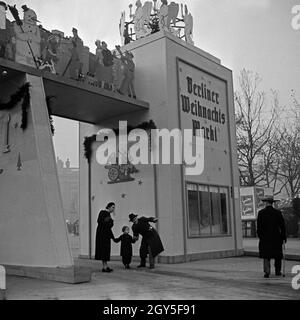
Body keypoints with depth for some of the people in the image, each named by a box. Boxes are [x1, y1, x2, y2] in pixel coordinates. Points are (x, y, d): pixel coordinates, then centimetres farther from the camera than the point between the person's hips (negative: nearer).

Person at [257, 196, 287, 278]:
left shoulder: (261, 213, -4)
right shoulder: (278, 212, -2)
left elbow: (259, 226, -4)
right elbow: (282, 226, -2)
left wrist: (260, 236, 6)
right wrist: (284, 238, 4)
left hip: (265, 238, 0)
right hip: (276, 237, 1)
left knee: (266, 256, 6)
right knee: (278, 255, 15)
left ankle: (267, 272, -2)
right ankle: (277, 271, 20)